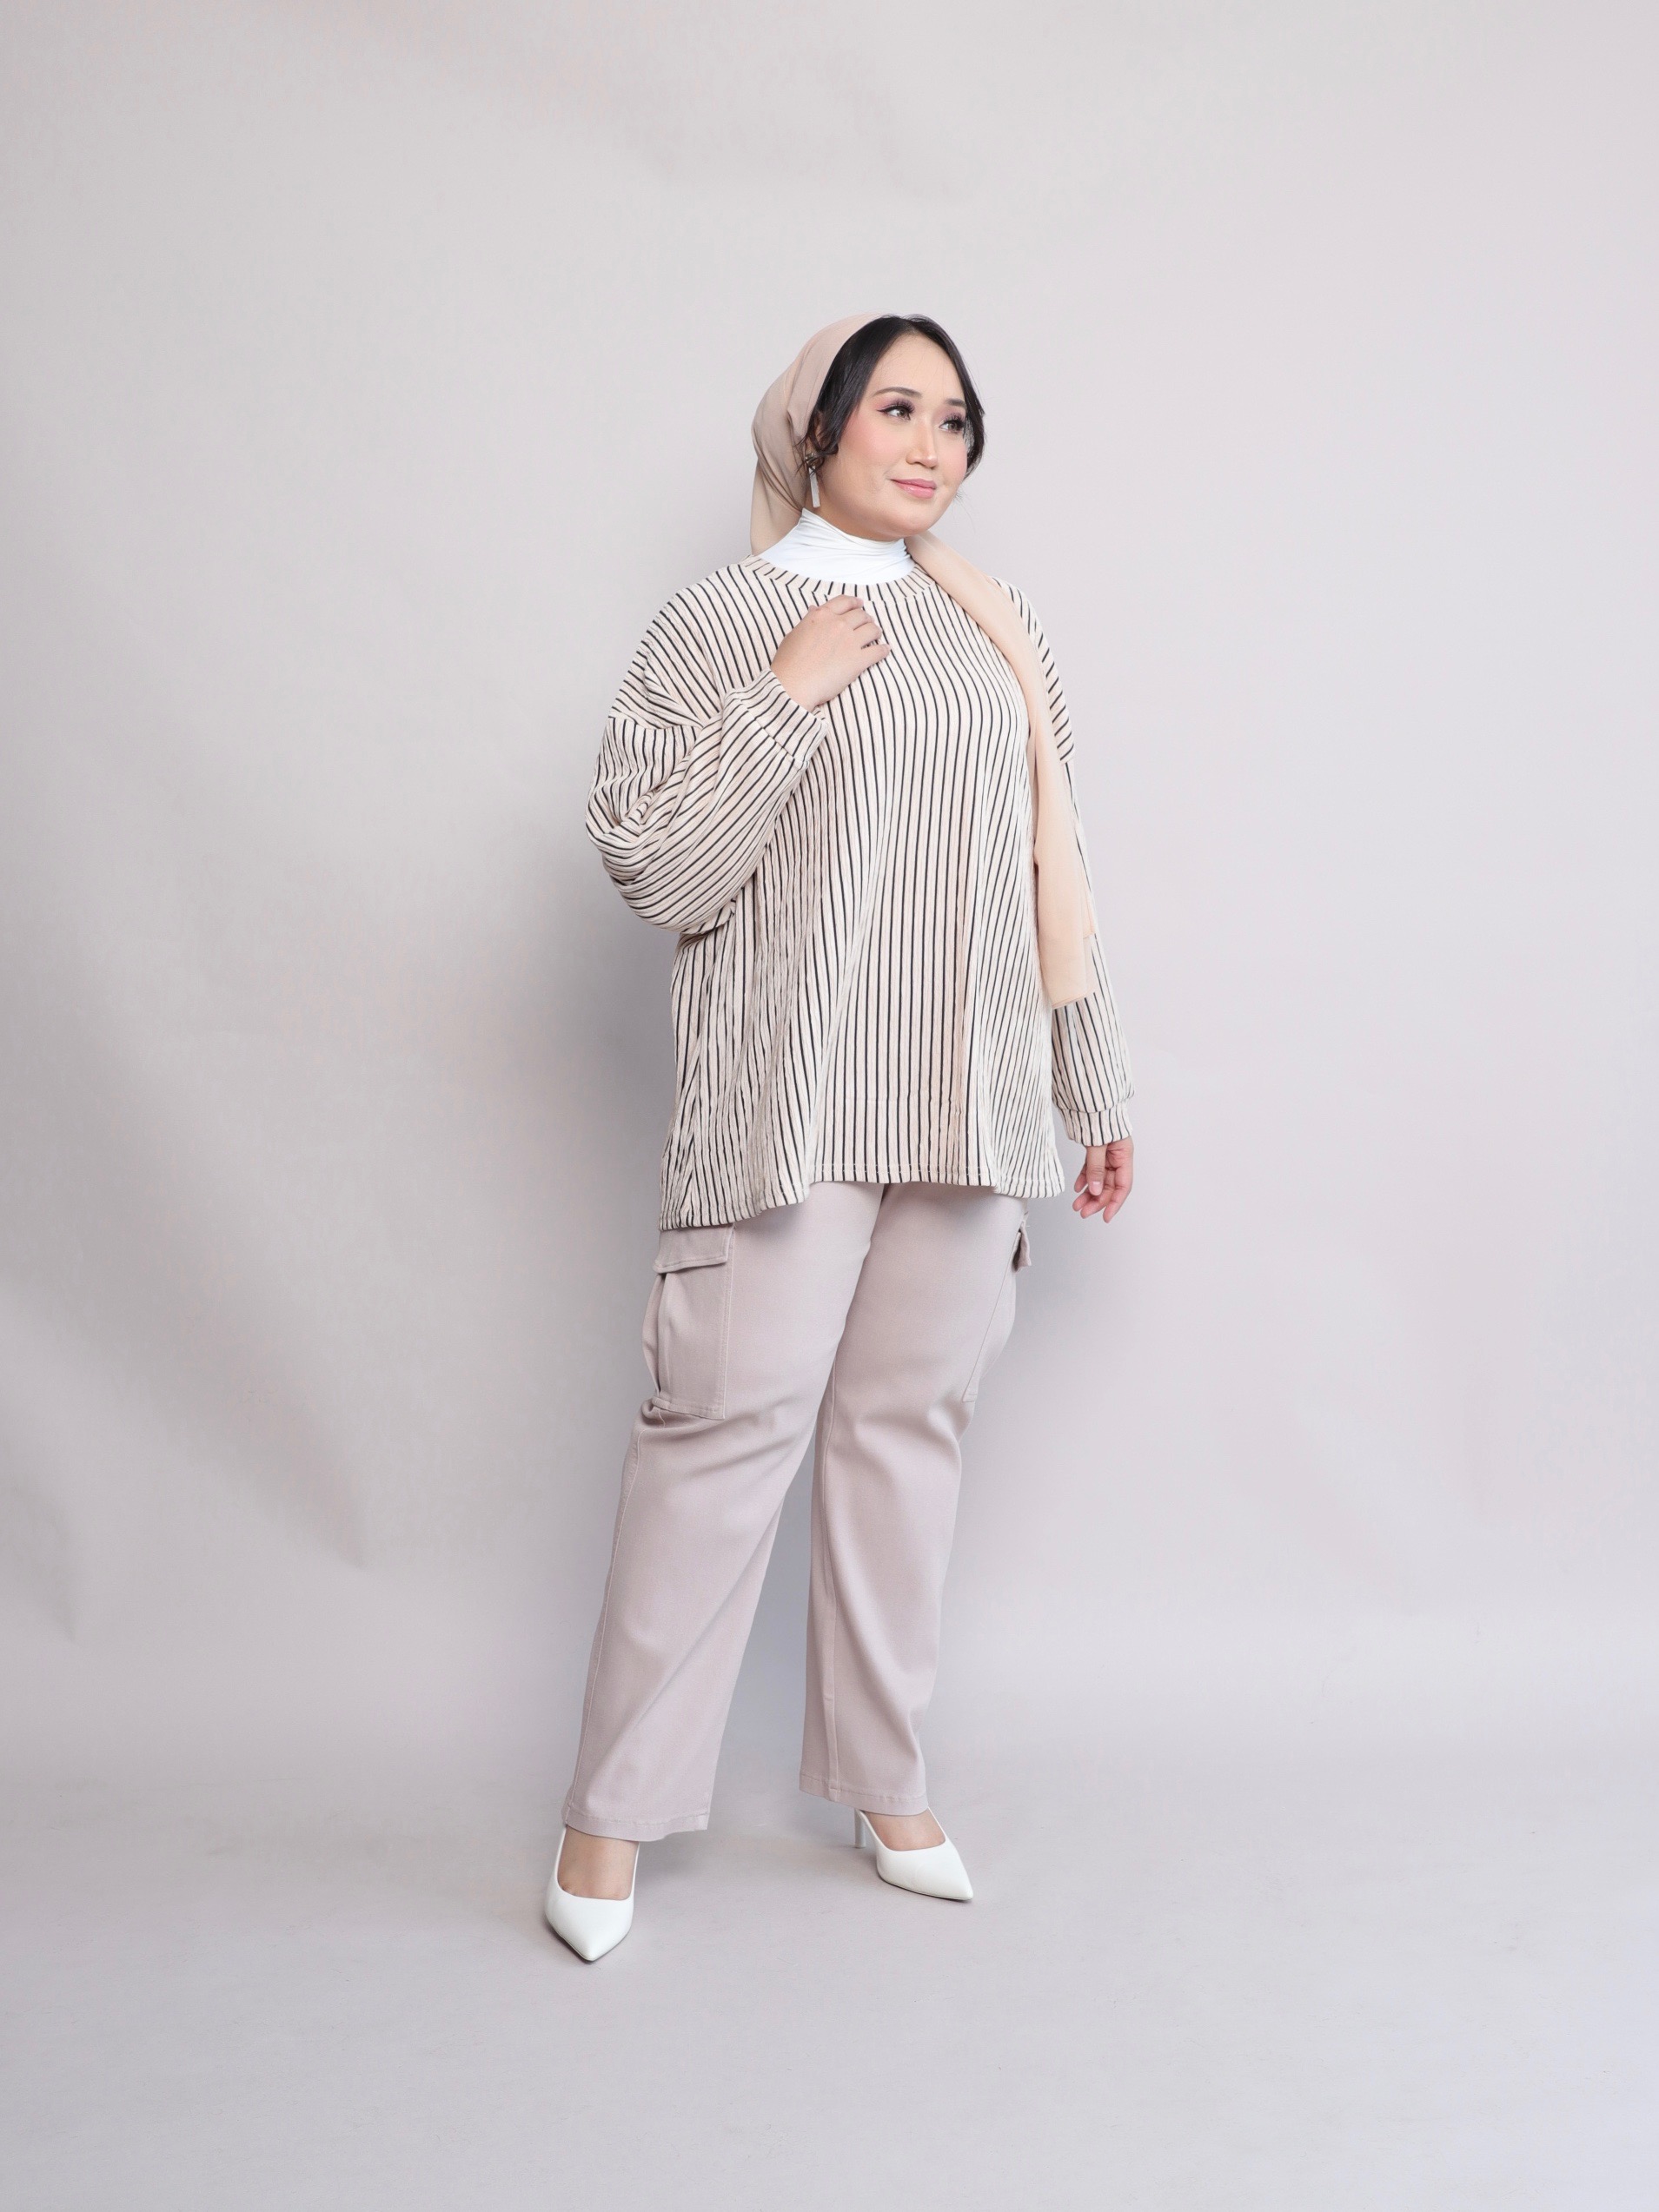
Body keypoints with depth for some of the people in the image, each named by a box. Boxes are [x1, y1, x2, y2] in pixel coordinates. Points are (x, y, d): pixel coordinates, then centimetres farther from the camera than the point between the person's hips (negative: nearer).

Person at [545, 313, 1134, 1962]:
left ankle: (883, 1778, 22)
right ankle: (612, 1810, 6)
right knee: (730, 1421, -7)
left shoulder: (996, 632, 15)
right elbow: (656, 871, -5)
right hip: (790, 1098, -4)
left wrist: (1094, 1092, 16)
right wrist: (789, 695, -12)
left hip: (965, 1099, 4)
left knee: (909, 1424, 8)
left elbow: (1050, 873, 17)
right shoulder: (719, 625, 3)